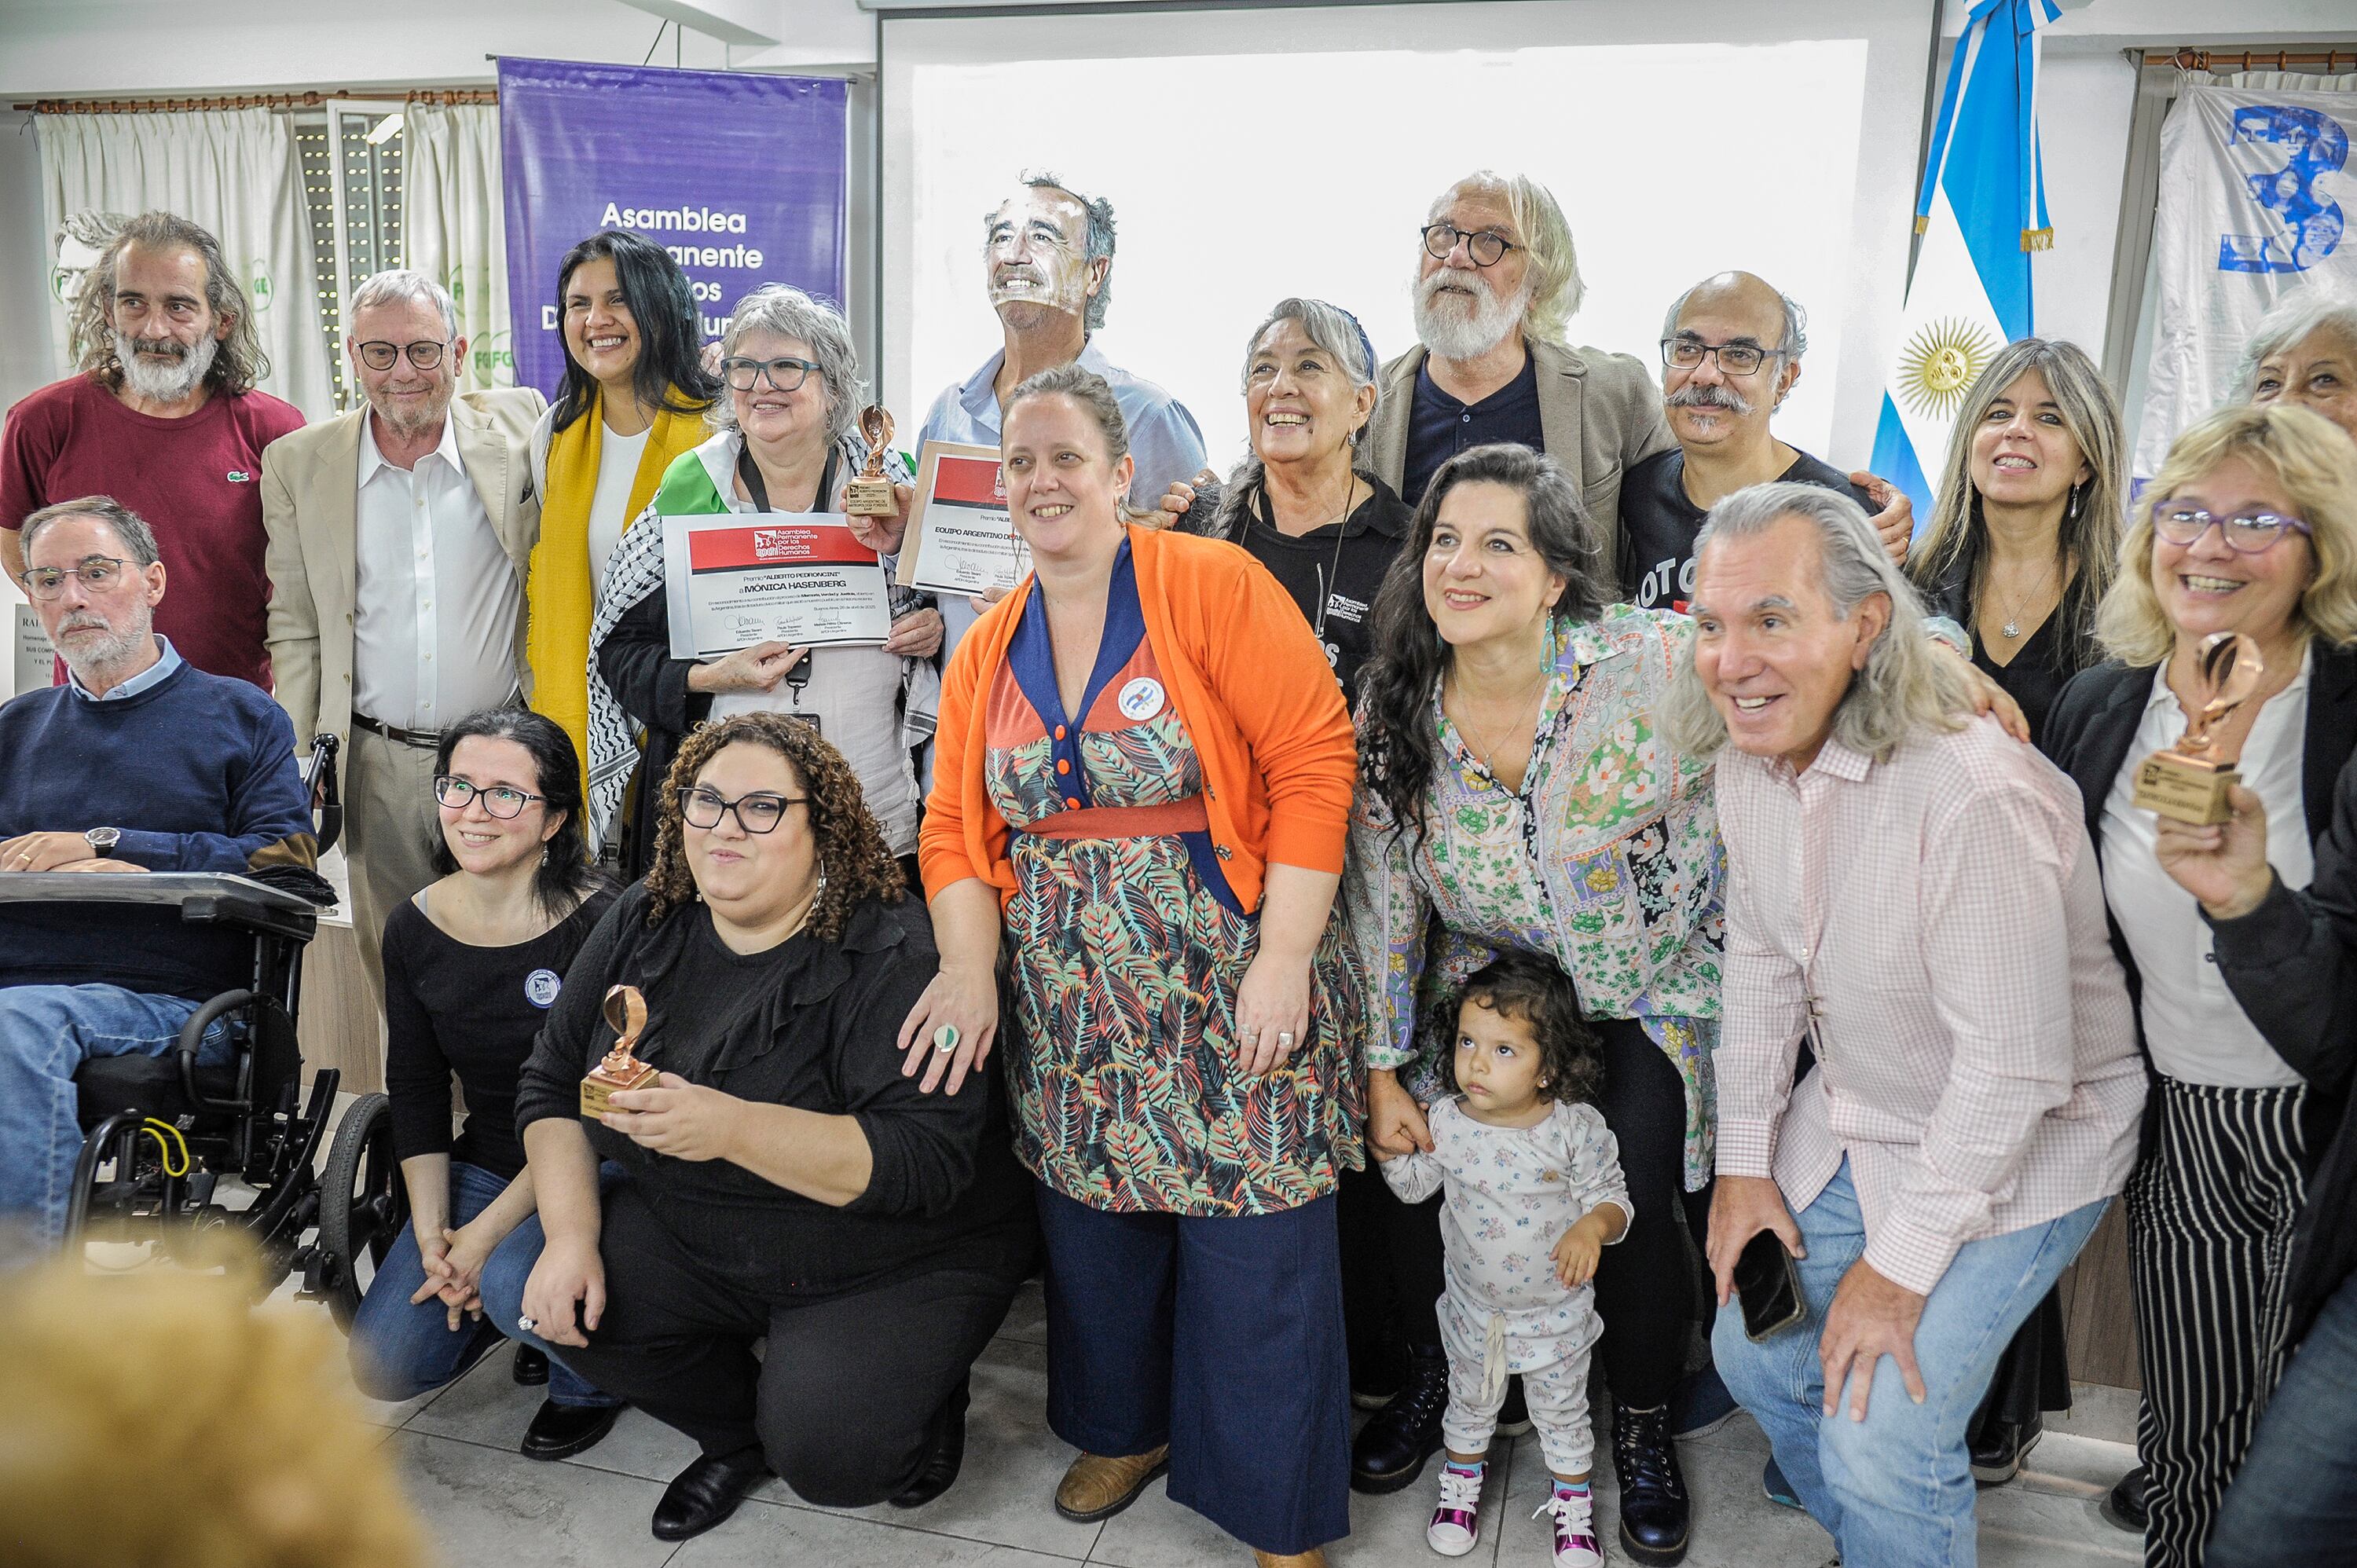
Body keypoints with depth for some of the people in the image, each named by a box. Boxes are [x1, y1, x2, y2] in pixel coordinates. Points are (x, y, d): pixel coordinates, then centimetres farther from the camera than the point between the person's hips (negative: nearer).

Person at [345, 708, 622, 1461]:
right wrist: (430, 1232, -7)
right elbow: (415, 1091, 4)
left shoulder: (597, 925, -20)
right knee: (385, 1364, -6)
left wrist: (487, 1232, -20)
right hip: (481, 1166, 6)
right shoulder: (415, 927, -1)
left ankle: (591, 1376, 3)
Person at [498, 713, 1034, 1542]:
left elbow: (929, 1158, -32)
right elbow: (553, 1086, 3)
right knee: (540, 1296, -12)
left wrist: (733, 1127, -41)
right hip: (693, 1238, 7)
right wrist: (571, 1235, -12)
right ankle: (739, 1436, 14)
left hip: (895, 1263, -6)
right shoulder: (643, 925, -2)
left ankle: (920, 1409, 13)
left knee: (824, 1456, -25)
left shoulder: (889, 956, -23)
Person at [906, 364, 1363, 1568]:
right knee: (1092, 1223, 15)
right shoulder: (988, 650, 9)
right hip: (1070, 1006, 5)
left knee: (1256, 1253, 1)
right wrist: (971, 967, -8)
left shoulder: (1212, 585, -9)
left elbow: (1311, 763, -13)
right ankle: (1126, 1429, 42)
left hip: (1230, 995, -5)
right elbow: (957, 825, 8)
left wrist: (1284, 958, -18)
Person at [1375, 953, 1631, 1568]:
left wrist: (1593, 1225, -34)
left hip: (1557, 1311, -2)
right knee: (1470, 1399, 24)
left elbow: (1611, 1195, -13)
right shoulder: (1445, 1121, -16)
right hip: (1474, 1306, 2)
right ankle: (1462, 1480, 51)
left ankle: (1573, 1503, 44)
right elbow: (1415, 1185, 3)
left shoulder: (1577, 1127, -23)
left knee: (1562, 1409, 20)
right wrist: (1385, 1147, -14)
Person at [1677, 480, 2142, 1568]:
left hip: (2017, 1151, -7)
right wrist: (1744, 1159, 4)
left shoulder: (1975, 796, -34)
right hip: (1847, 1119, 7)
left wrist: (1900, 1263, -20)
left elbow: (2012, 1069, -29)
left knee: (1882, 1442, -9)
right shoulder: (1748, 756, -8)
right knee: (1754, 1354, 16)